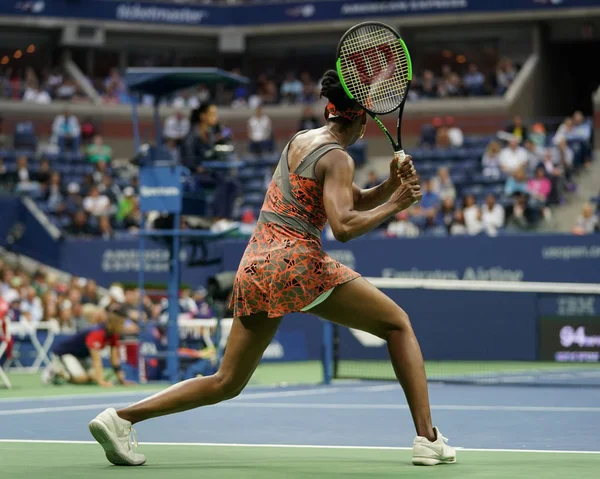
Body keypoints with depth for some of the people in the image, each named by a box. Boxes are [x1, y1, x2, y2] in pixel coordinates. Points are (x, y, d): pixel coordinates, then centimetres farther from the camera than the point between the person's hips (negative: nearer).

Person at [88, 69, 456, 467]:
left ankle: (121, 417, -2)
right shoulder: (337, 158, -5)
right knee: (398, 324, 8)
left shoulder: (300, 139, 20)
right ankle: (428, 439, -2)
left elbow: (356, 202, 25)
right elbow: (344, 226, -19)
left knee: (227, 383, 11)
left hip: (254, 266, 7)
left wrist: (391, 186, 9)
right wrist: (395, 204, -10)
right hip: (298, 262, -7)